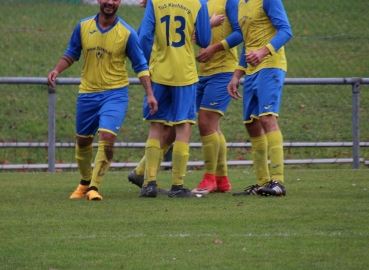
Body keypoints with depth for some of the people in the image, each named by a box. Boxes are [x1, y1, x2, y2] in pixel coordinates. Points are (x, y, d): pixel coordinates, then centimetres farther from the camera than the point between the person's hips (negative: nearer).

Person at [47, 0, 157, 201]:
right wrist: (56, 70, -6)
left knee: (107, 137, -20)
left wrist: (149, 94, -9)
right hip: (87, 93, 3)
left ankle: (94, 187, -12)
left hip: (115, 93, -3)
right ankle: (85, 182, 37)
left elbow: (140, 65, -1)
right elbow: (71, 54, 12)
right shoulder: (83, 27, -1)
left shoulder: (127, 33, -7)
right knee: (83, 140, 13)